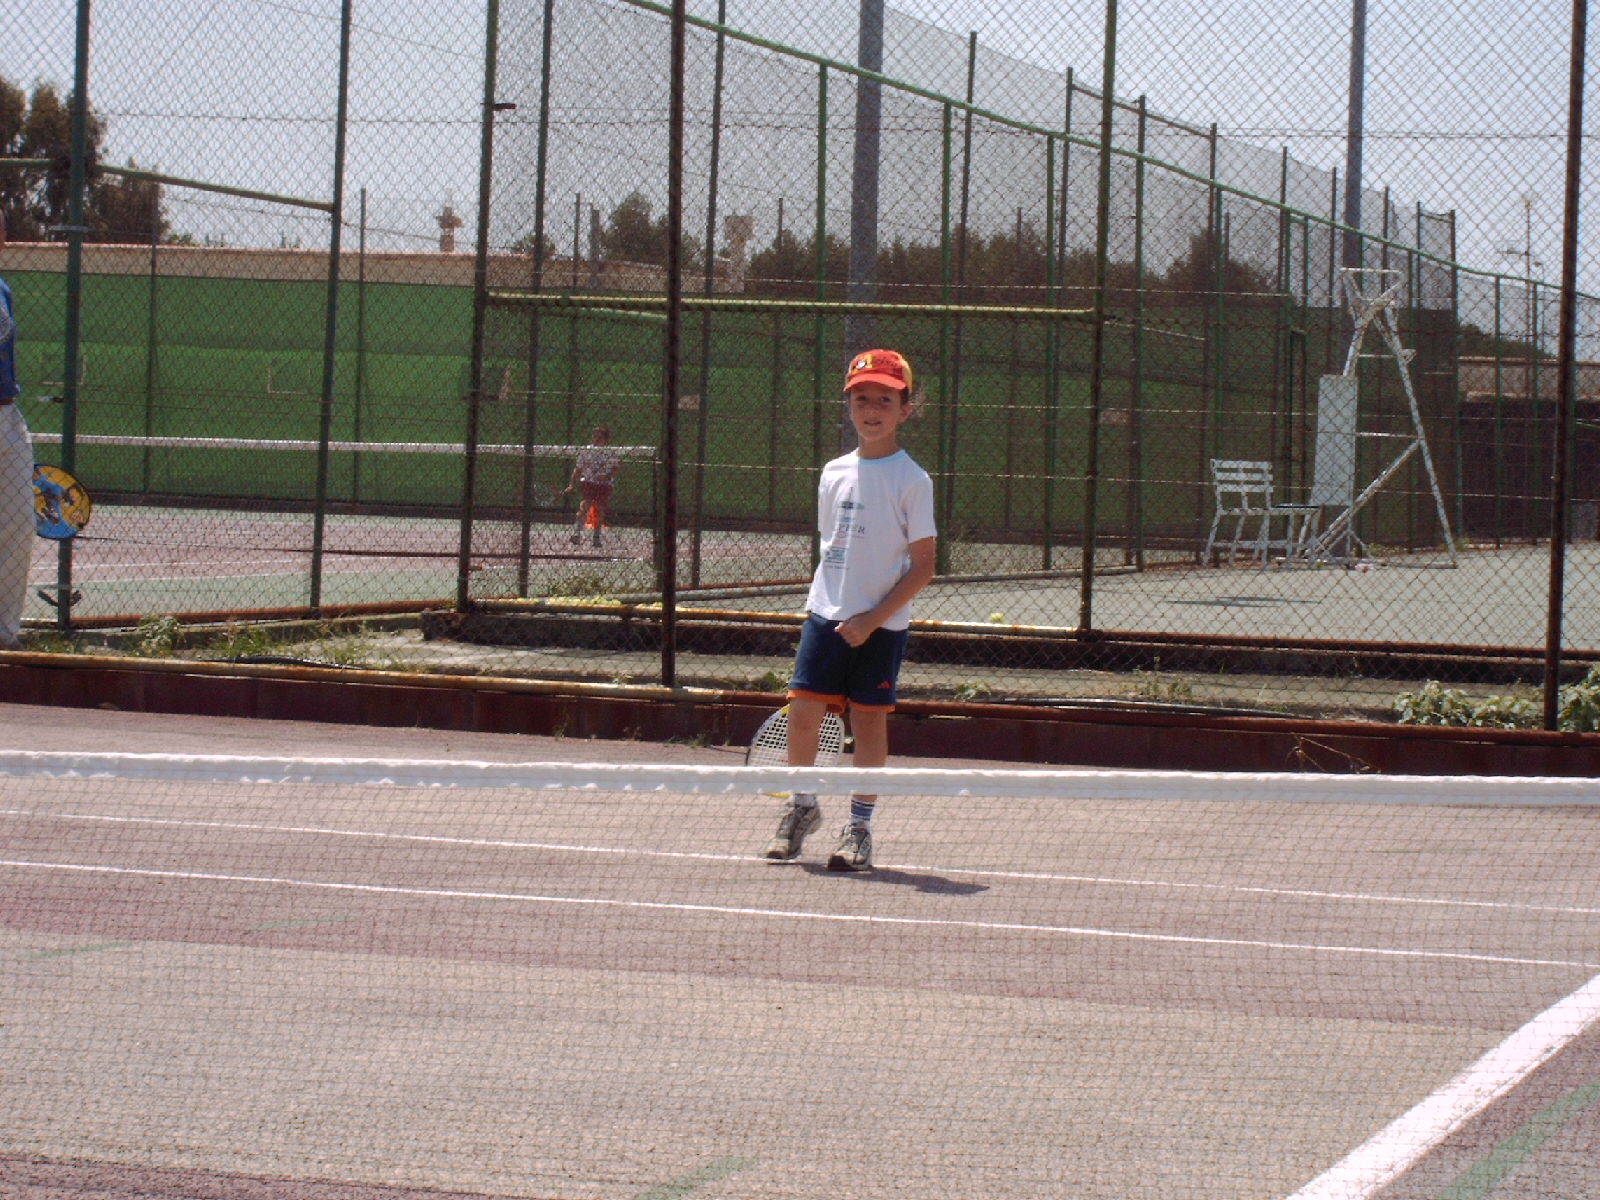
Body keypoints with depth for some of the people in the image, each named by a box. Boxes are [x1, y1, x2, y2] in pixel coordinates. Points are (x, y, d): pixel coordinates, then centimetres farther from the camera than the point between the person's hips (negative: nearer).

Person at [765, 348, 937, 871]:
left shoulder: (911, 481, -6)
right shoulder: (834, 474, 9)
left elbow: (922, 567, -7)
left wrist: (872, 618, -14)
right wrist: (824, 600, 12)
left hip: (881, 624, -4)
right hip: (827, 613, 4)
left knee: (868, 720, 2)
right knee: (802, 711, -2)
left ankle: (860, 825, 14)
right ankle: (801, 808, 19)